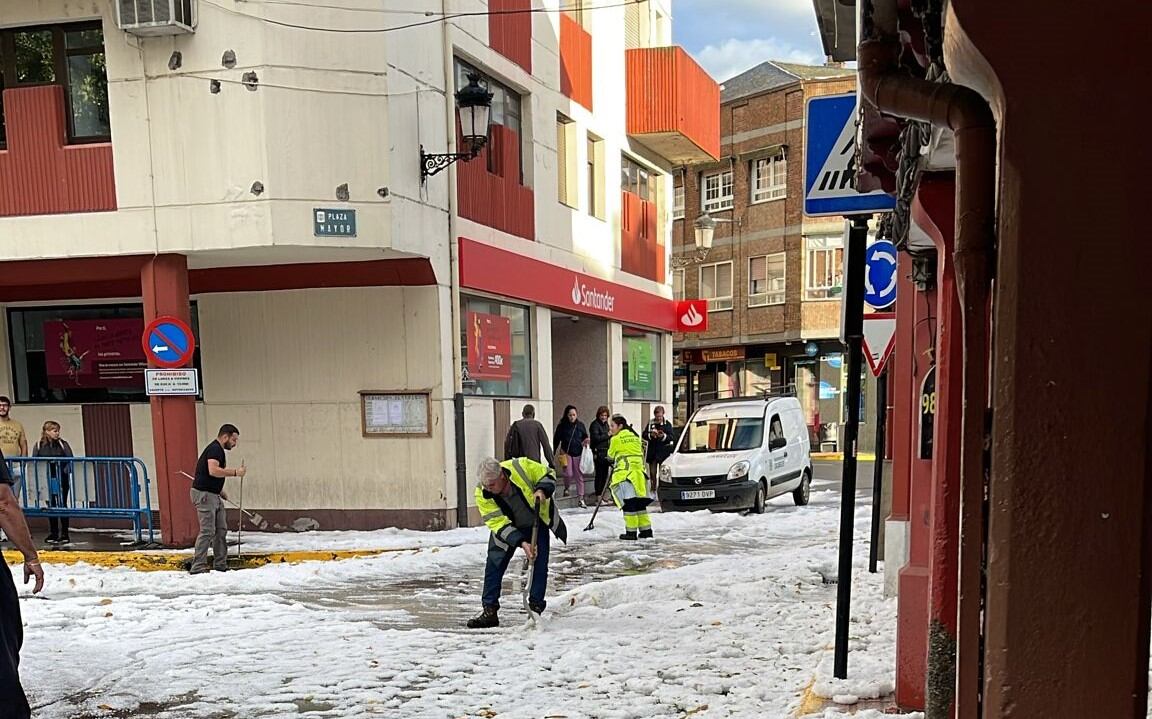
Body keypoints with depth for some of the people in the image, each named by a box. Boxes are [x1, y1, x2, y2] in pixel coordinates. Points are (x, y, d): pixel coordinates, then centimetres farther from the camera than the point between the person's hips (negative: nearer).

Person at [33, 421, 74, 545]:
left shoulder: (63, 444, 1)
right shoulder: (39, 445, 2)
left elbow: (70, 460, -3)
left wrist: (65, 471, -17)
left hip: (62, 480, -1)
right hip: (47, 480, 1)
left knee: (62, 505, 2)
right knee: (51, 506, 8)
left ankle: (64, 534, 7)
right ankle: (53, 534, 17)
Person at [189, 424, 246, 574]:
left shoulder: (218, 450, 18)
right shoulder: (214, 449, -14)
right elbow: (213, 470, -30)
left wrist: (220, 491, 20)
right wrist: (235, 472, -24)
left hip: (214, 495, 11)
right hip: (204, 494, -11)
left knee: (221, 530, 11)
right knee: (208, 531, -10)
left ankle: (220, 565, 16)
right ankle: (198, 567, -7)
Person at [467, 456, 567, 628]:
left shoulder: (521, 467, -32)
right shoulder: (482, 494, -29)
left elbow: (547, 474, -13)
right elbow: (499, 524, -30)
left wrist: (542, 490, -32)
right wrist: (521, 543, -40)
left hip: (538, 522, -1)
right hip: (507, 528, 1)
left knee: (539, 565, -5)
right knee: (494, 564, -7)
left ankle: (535, 608, 6)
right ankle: (489, 611, 1)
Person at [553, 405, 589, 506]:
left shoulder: (580, 425, 3)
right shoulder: (562, 426, -3)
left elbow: (585, 437, 16)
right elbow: (556, 440, 0)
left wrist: (585, 442, -7)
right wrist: (554, 454, -2)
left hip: (578, 453, 2)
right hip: (566, 453, -2)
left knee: (579, 476, 3)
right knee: (568, 473, -13)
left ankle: (581, 498, 8)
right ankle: (567, 488, 20)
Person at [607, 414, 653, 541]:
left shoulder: (616, 439, -3)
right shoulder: (635, 436, 16)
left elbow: (610, 456, 9)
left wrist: (614, 461, 29)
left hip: (625, 472, -7)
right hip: (639, 473, 7)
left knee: (628, 503, -5)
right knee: (639, 502, 12)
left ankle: (631, 532, -6)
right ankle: (646, 530, 15)